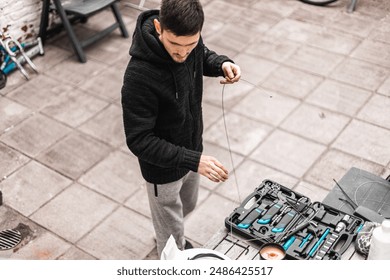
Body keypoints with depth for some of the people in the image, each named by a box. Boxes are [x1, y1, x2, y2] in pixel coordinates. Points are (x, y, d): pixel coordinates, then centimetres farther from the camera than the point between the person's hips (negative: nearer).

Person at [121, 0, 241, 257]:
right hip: (163, 167, -7)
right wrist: (193, 160, -38)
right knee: (171, 231, 17)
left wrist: (222, 64, -16)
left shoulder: (189, 39, -17)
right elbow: (139, 140, -32)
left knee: (187, 207, 33)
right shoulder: (140, 75, -38)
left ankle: (178, 244, 63)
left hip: (192, 151, 7)